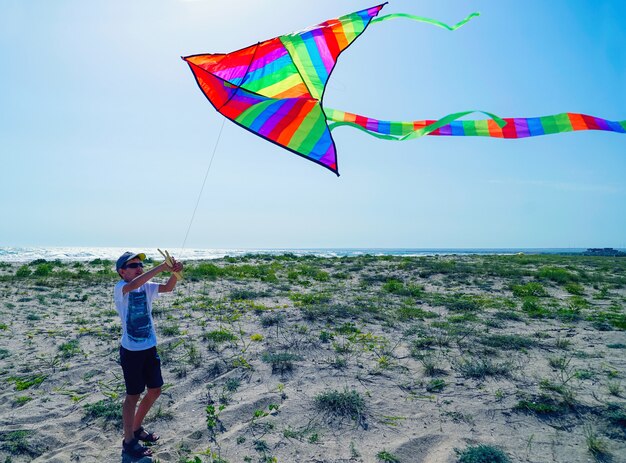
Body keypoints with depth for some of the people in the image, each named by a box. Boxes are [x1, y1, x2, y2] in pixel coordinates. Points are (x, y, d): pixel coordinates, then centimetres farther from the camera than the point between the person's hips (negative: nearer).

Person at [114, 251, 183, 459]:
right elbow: (134, 284, -36)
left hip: (150, 347, 6)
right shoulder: (120, 288, -14)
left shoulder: (147, 286, 3)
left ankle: (137, 428, 39)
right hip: (131, 350, -6)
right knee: (133, 395, 7)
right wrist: (162, 267, -41)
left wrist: (175, 272, -32)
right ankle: (128, 441, 26)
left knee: (155, 391, 16)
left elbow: (167, 288, -13)